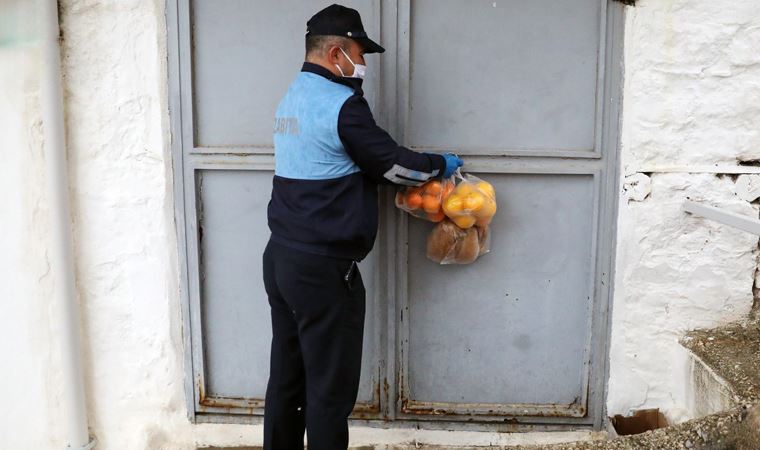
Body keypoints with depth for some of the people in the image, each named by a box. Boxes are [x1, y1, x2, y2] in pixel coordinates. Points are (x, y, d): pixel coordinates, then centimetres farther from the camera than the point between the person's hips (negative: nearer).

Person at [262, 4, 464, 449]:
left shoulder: (294, 97, 13)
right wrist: (441, 164, 11)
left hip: (282, 256, 9)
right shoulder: (342, 103, -16)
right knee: (330, 385, 3)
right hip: (322, 267, -9)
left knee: (287, 375, 17)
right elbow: (391, 161, -7)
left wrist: (417, 173, 14)